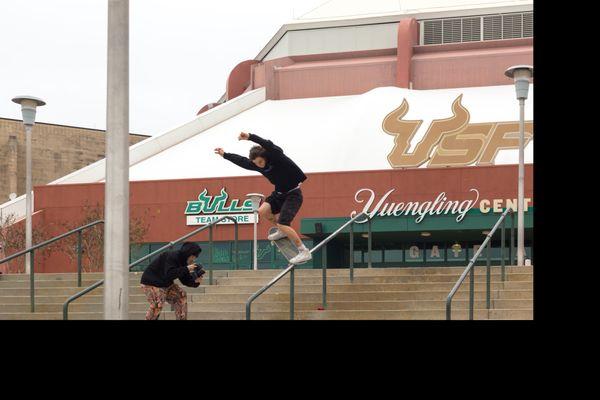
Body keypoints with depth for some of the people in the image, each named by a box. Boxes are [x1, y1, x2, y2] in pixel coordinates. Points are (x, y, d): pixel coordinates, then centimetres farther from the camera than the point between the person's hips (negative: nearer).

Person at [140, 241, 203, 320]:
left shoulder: (183, 261, 4)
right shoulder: (172, 257, -24)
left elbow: (185, 280, 5)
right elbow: (169, 274, -36)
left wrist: (195, 282, -15)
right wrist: (186, 269, -35)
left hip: (166, 284, 9)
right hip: (151, 283, -9)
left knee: (181, 296, 5)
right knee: (157, 304, -26)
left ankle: (182, 319, 11)